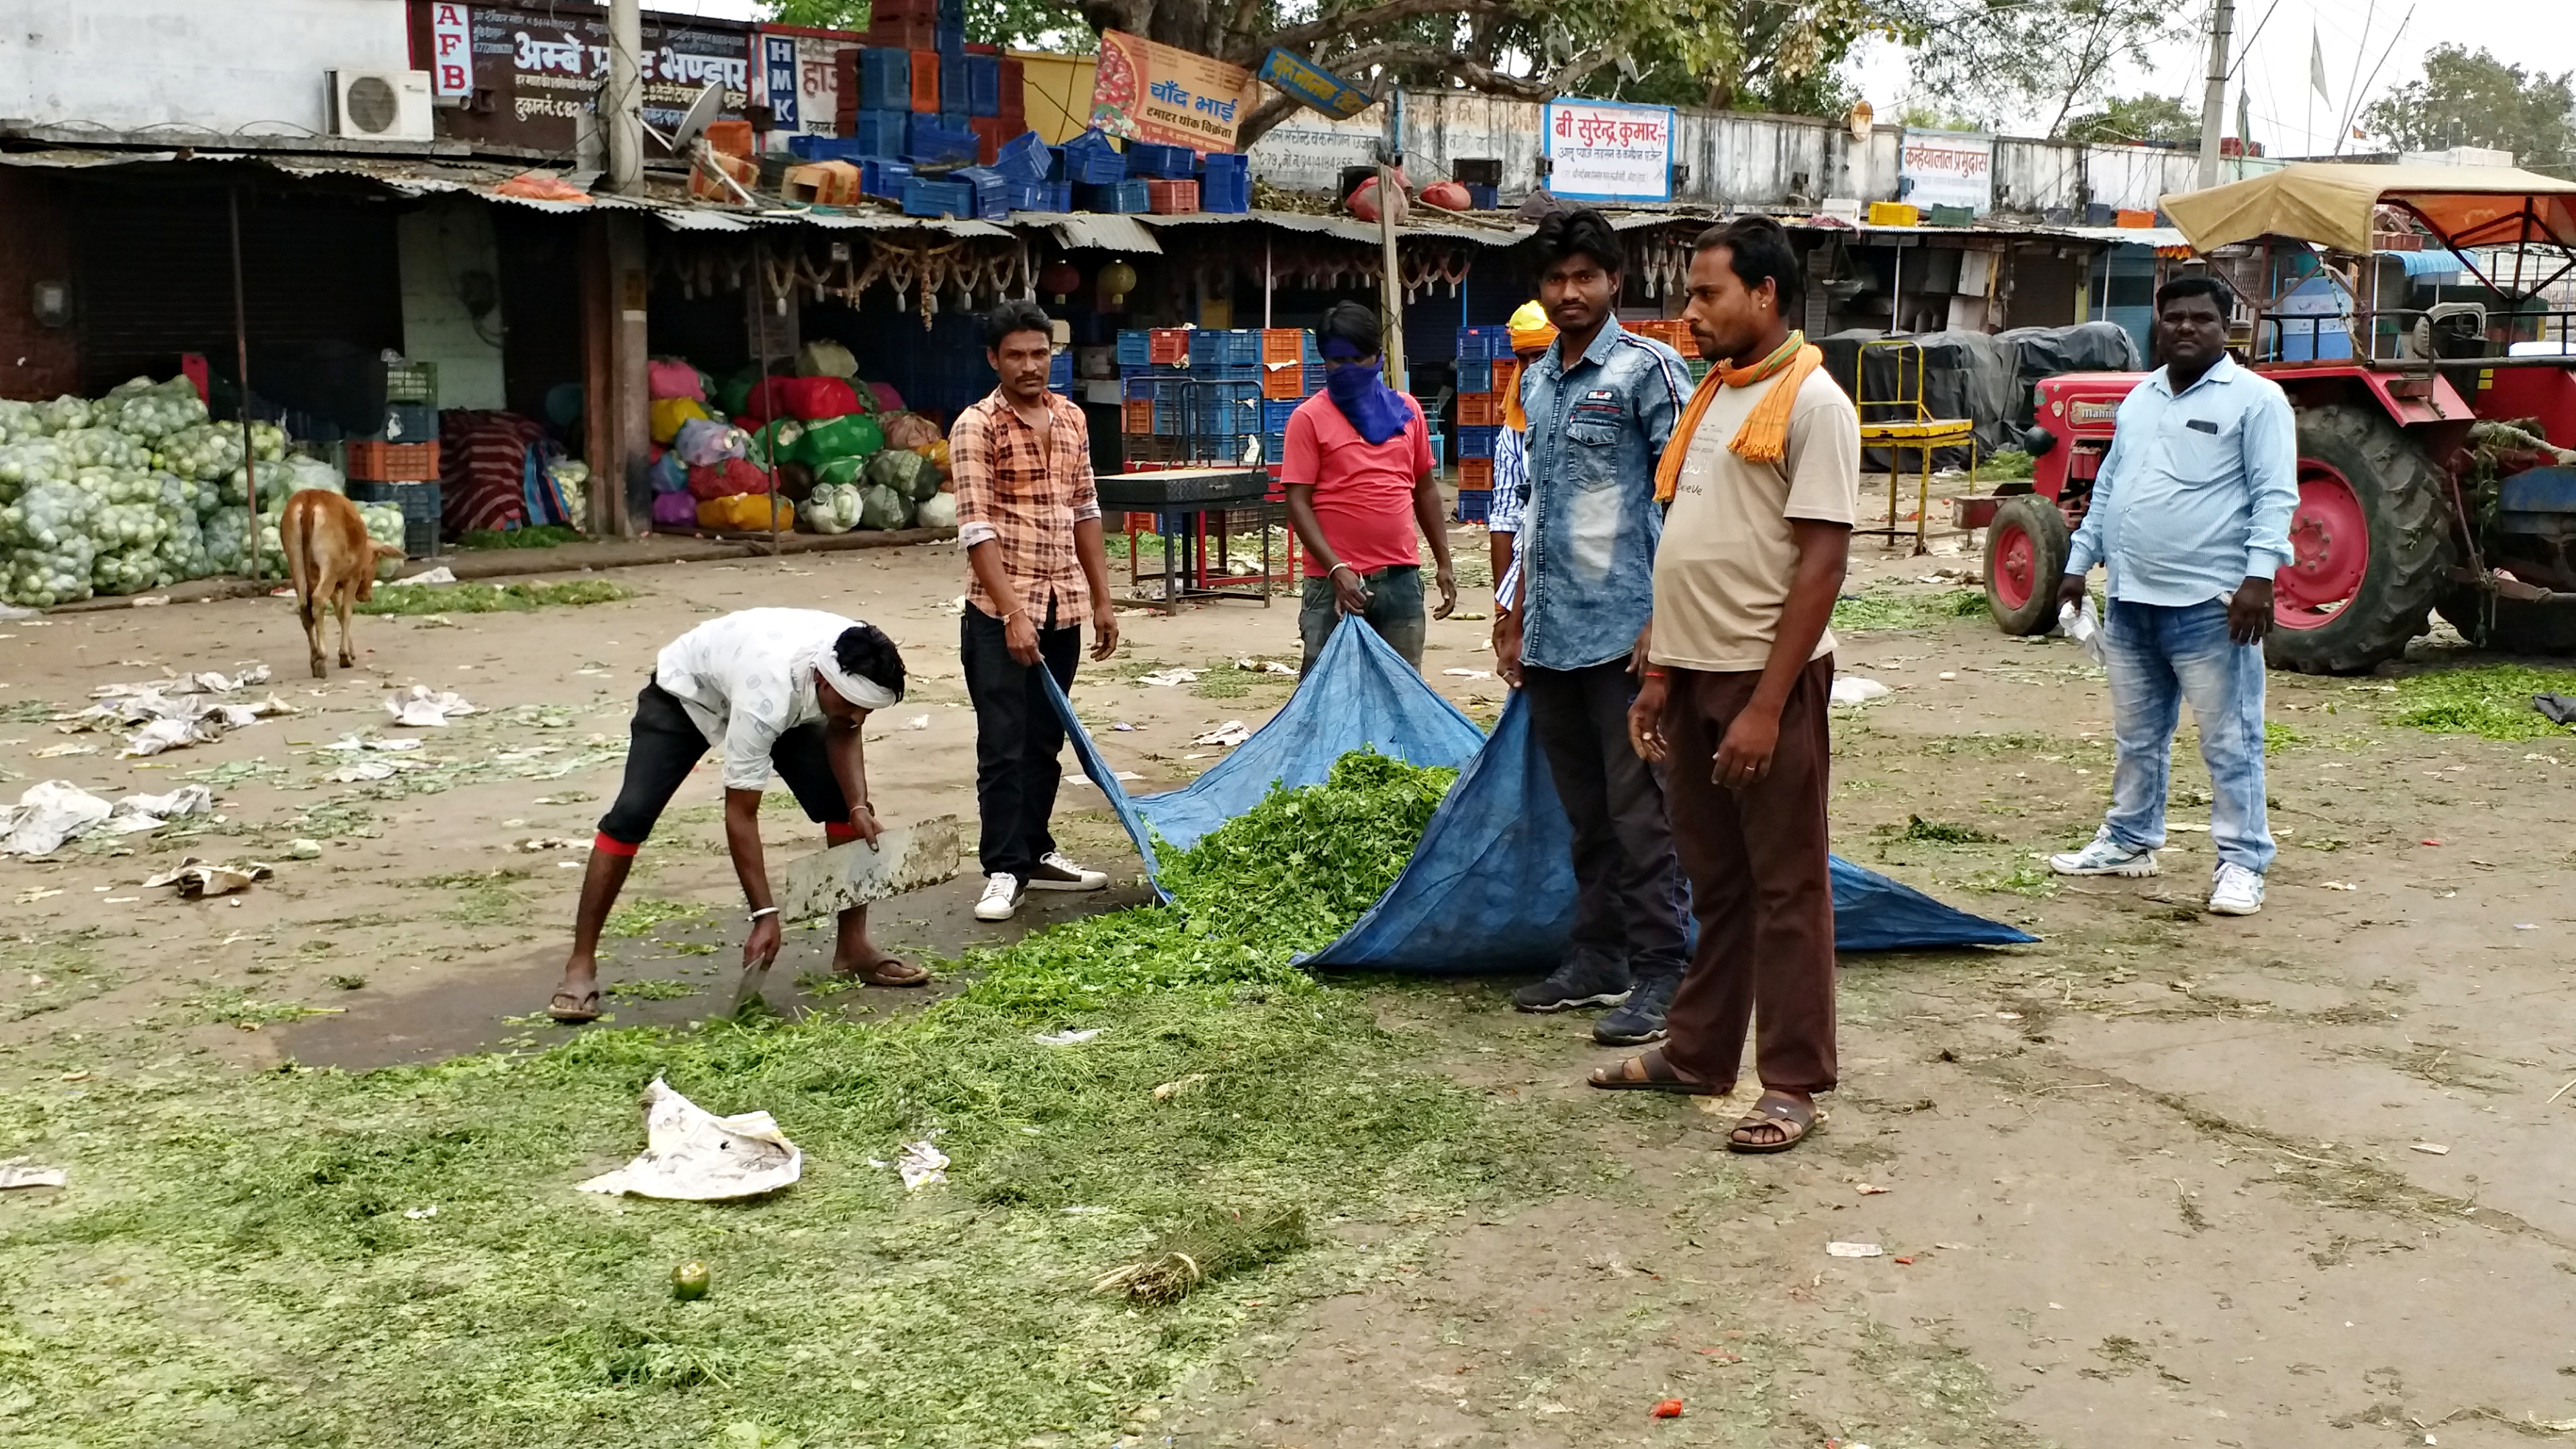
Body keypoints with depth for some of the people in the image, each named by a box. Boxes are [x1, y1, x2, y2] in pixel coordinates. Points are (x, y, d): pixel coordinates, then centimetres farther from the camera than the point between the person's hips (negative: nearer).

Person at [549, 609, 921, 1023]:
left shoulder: (857, 666, -30)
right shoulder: (766, 697, -46)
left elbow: (842, 734, -8)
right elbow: (740, 816, -39)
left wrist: (859, 806, -25)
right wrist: (765, 915, -40)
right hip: (685, 693, -6)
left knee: (844, 802, -8)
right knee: (631, 815, -18)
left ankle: (853, 948, 3)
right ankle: (581, 965, -8)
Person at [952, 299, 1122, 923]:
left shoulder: (1071, 419, 10)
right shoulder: (976, 428, -9)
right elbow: (977, 528, -15)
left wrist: (1102, 600, 13)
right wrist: (1013, 614, -21)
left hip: (1063, 607, 6)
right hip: (999, 612, -5)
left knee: (1045, 742, 13)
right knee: (1003, 747, -3)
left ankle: (1035, 852, 24)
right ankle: (1005, 871, 3)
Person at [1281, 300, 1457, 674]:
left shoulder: (1406, 411, 9)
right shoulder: (1310, 418, -4)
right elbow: (1298, 502, -8)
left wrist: (1443, 562, 13)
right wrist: (1336, 569, -18)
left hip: (1401, 578, 4)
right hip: (1336, 582, -4)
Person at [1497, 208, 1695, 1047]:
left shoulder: (1646, 369, -7)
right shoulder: (1535, 383, 14)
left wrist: (1665, 617, -16)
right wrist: (1518, 620, 20)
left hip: (1623, 631, -7)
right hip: (1552, 637, 7)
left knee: (1639, 811, -3)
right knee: (1585, 812, 14)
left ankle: (1657, 973, 4)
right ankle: (1597, 960, 22)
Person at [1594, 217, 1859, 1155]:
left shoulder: (1812, 402, -12)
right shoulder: (1712, 397, 14)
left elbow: (1821, 562, -16)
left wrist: (1767, 706, -19)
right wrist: (1660, 673, 13)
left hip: (1767, 677, -8)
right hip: (1694, 674, 8)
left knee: (1786, 887, 2)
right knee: (1715, 881, 16)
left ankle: (1792, 1083, 11)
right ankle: (1698, 1053, 27)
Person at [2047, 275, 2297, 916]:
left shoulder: (2255, 398, -5)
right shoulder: (2140, 398, 16)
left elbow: (2274, 497, -11)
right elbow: (2107, 489, 22)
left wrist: (2260, 576, -21)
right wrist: (2079, 563, 18)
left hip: (2210, 605, -7)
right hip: (2130, 600, 7)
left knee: (2229, 741, -2)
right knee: (2137, 735, 18)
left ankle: (2242, 862, 6)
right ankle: (2129, 841, 30)